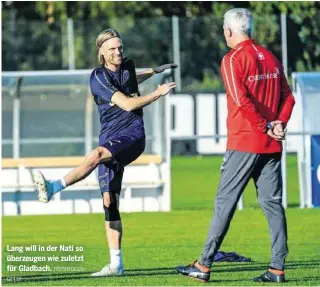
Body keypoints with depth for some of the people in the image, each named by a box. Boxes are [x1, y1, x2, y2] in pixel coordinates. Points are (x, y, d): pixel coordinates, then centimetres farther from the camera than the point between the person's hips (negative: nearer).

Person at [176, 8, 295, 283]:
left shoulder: (233, 59, -8)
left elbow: (242, 100, -18)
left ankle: (204, 265, 1)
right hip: (272, 146, 6)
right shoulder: (270, 57, 12)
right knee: (273, 203, 5)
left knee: (225, 203, -1)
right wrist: (279, 124, -1)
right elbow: (288, 96, 10)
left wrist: (265, 126, -9)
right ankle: (278, 269, 1)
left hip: (244, 143, -6)